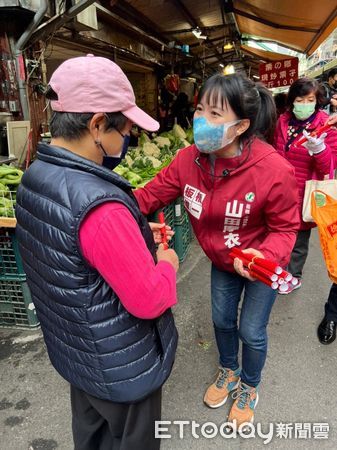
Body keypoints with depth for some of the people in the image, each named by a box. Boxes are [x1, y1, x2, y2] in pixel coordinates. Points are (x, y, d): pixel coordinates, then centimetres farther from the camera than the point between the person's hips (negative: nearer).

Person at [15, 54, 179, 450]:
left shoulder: (33, 178, -6)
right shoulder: (97, 204, -36)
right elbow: (149, 300, -29)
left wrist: (136, 236, 1)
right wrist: (166, 262, -10)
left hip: (72, 347, 8)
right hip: (120, 364, -7)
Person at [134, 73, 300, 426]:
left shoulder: (274, 170, -34)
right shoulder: (188, 159, -21)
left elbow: (285, 227, -21)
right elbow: (151, 195, -16)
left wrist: (266, 256, -39)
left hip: (262, 263, -4)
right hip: (222, 261, 4)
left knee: (252, 332, 13)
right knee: (222, 320, 23)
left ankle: (249, 386, 48)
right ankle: (229, 372, 55)